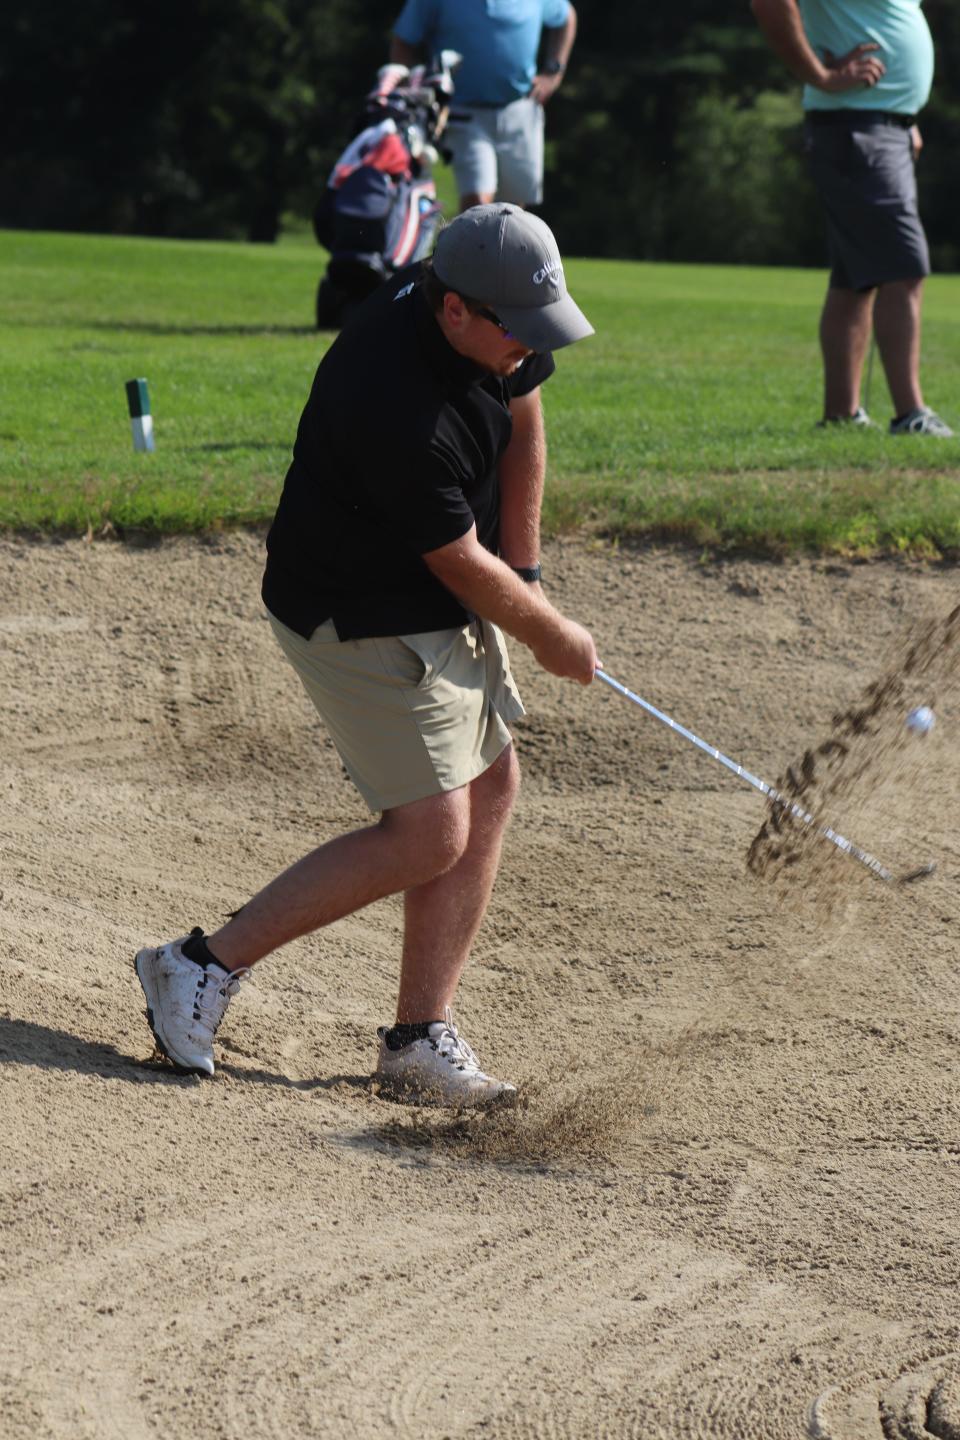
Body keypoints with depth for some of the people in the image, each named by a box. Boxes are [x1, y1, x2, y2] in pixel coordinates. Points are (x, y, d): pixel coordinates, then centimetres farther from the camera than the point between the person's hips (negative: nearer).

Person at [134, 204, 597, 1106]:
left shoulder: (495, 331, -8)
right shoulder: (399, 408, -34)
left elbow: (522, 419, 12)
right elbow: (460, 564, -23)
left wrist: (520, 572, 9)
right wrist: (552, 637, -6)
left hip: (441, 605, 9)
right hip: (362, 622, -9)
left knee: (490, 789, 7)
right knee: (429, 835, -9)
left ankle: (420, 1040, 12)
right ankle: (204, 965, 0)